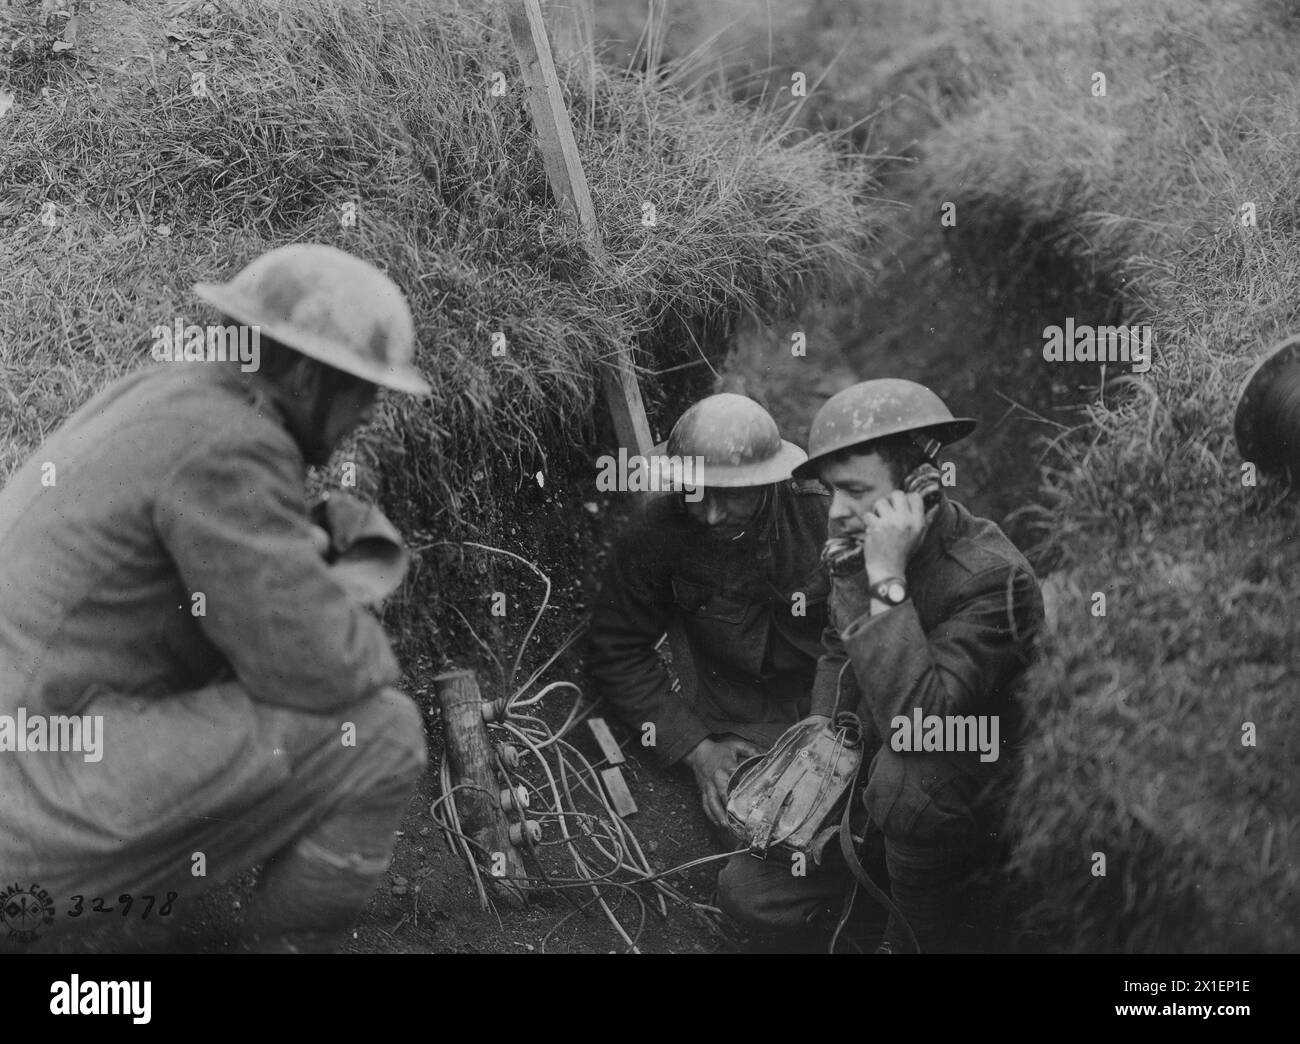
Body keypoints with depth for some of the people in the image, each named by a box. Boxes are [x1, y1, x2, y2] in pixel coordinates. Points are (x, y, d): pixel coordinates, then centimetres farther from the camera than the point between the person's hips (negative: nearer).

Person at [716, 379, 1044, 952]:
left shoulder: (994, 578, -26)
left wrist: (887, 582, -36)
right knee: (746, 890, -6)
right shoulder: (860, 546, -4)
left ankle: (921, 934, -12)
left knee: (904, 773, -39)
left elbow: (918, 721, -38)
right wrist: (822, 726, -2)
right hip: (861, 774, 6)